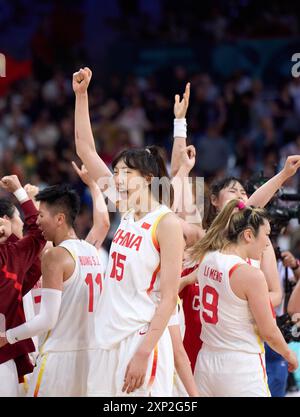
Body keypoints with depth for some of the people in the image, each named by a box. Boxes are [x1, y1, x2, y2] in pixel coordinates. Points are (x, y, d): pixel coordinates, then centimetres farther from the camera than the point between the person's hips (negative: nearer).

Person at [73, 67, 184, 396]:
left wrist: (143, 353, -20)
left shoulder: (167, 223, -9)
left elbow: (169, 296, -14)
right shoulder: (127, 212, 10)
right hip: (109, 339, 7)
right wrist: (81, 94, 8)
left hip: (142, 340, -7)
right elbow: (86, 150, 14)